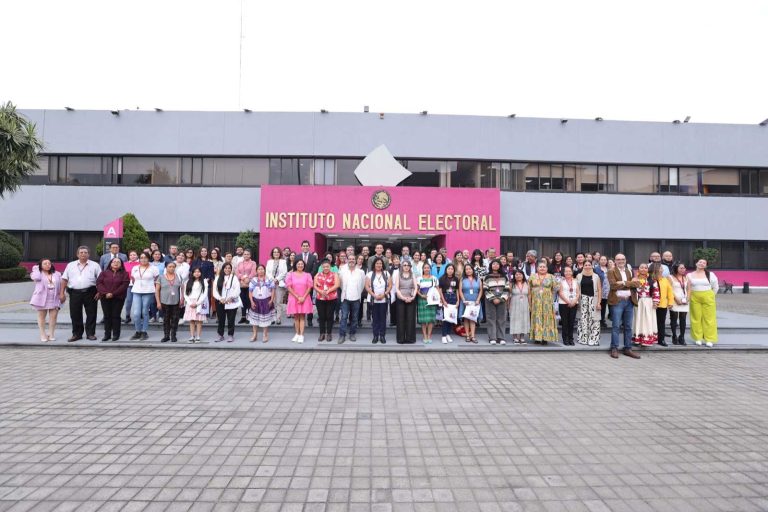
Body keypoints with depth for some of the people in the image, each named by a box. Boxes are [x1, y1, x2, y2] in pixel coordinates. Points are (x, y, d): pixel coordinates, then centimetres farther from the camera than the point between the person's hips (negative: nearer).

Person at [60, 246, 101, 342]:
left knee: (91, 314, 2)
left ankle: (91, 333, 12)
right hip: (75, 293, 2)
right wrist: (61, 293, 3)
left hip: (90, 292, -2)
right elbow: (64, 280, 10)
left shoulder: (95, 265, 5)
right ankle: (77, 334, 17)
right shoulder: (71, 265, 12)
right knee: (75, 314, 6)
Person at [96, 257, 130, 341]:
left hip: (118, 298, -2)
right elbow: (98, 283, 0)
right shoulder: (104, 273, 10)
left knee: (116, 316, 0)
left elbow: (124, 285, -8)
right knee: (107, 316, 5)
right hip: (105, 298, 2)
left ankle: (116, 334, 6)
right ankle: (107, 334, 11)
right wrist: (105, 293, -14)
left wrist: (113, 294, -15)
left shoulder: (124, 274, 3)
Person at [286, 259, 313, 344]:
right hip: (294, 298, 0)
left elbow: (309, 287, 0)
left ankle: (301, 335, -2)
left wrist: (303, 297, -10)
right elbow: (289, 287, -4)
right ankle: (297, 334, 11)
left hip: (304, 299, 0)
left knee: (302, 316, -1)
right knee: (296, 316, 4)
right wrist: (298, 297, -9)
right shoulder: (291, 274, 2)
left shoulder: (307, 275, 3)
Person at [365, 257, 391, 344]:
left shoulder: (386, 273, 5)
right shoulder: (370, 274, 2)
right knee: (375, 318, 4)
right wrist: (374, 295, -12)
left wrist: (384, 294, -11)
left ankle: (382, 336, 10)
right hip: (373, 300, 0)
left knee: (383, 318, 3)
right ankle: (375, 336, 10)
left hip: (384, 300, 1)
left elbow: (390, 285, 2)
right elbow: (367, 286, -3)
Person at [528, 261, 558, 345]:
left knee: (546, 318, -2)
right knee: (536, 318, 1)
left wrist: (552, 299, 0)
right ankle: (537, 337, 6)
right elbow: (529, 290, 7)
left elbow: (554, 289, 6)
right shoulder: (532, 277, 8)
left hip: (547, 302, -1)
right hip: (536, 302, 1)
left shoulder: (551, 277, 6)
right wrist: (529, 302, 1)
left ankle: (545, 337, 2)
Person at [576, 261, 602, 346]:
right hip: (583, 300, 1)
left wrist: (599, 302, -7)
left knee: (593, 319, -3)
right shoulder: (579, 276, 5)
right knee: (583, 319, 3)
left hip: (593, 299, -1)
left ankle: (593, 339, 4)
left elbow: (599, 290, -1)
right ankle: (583, 339, 12)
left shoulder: (596, 276, 1)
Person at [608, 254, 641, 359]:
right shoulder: (611, 271, 0)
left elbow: (637, 283, 2)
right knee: (616, 326, -4)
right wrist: (630, 283, -10)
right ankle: (614, 349, 1)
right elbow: (613, 285, -15)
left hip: (630, 301, 5)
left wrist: (624, 283, -12)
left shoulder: (630, 271, 16)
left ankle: (628, 349, 14)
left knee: (628, 327, 8)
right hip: (617, 301, -5)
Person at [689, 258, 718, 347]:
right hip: (694, 298, 1)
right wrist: (688, 297, 0)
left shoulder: (710, 274, 2)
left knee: (709, 318, 0)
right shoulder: (690, 275, 5)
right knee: (696, 318, 2)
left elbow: (715, 287, 9)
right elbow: (688, 288, 8)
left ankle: (709, 339, 5)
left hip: (708, 298, -1)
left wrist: (710, 296, 10)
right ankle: (698, 338, 10)